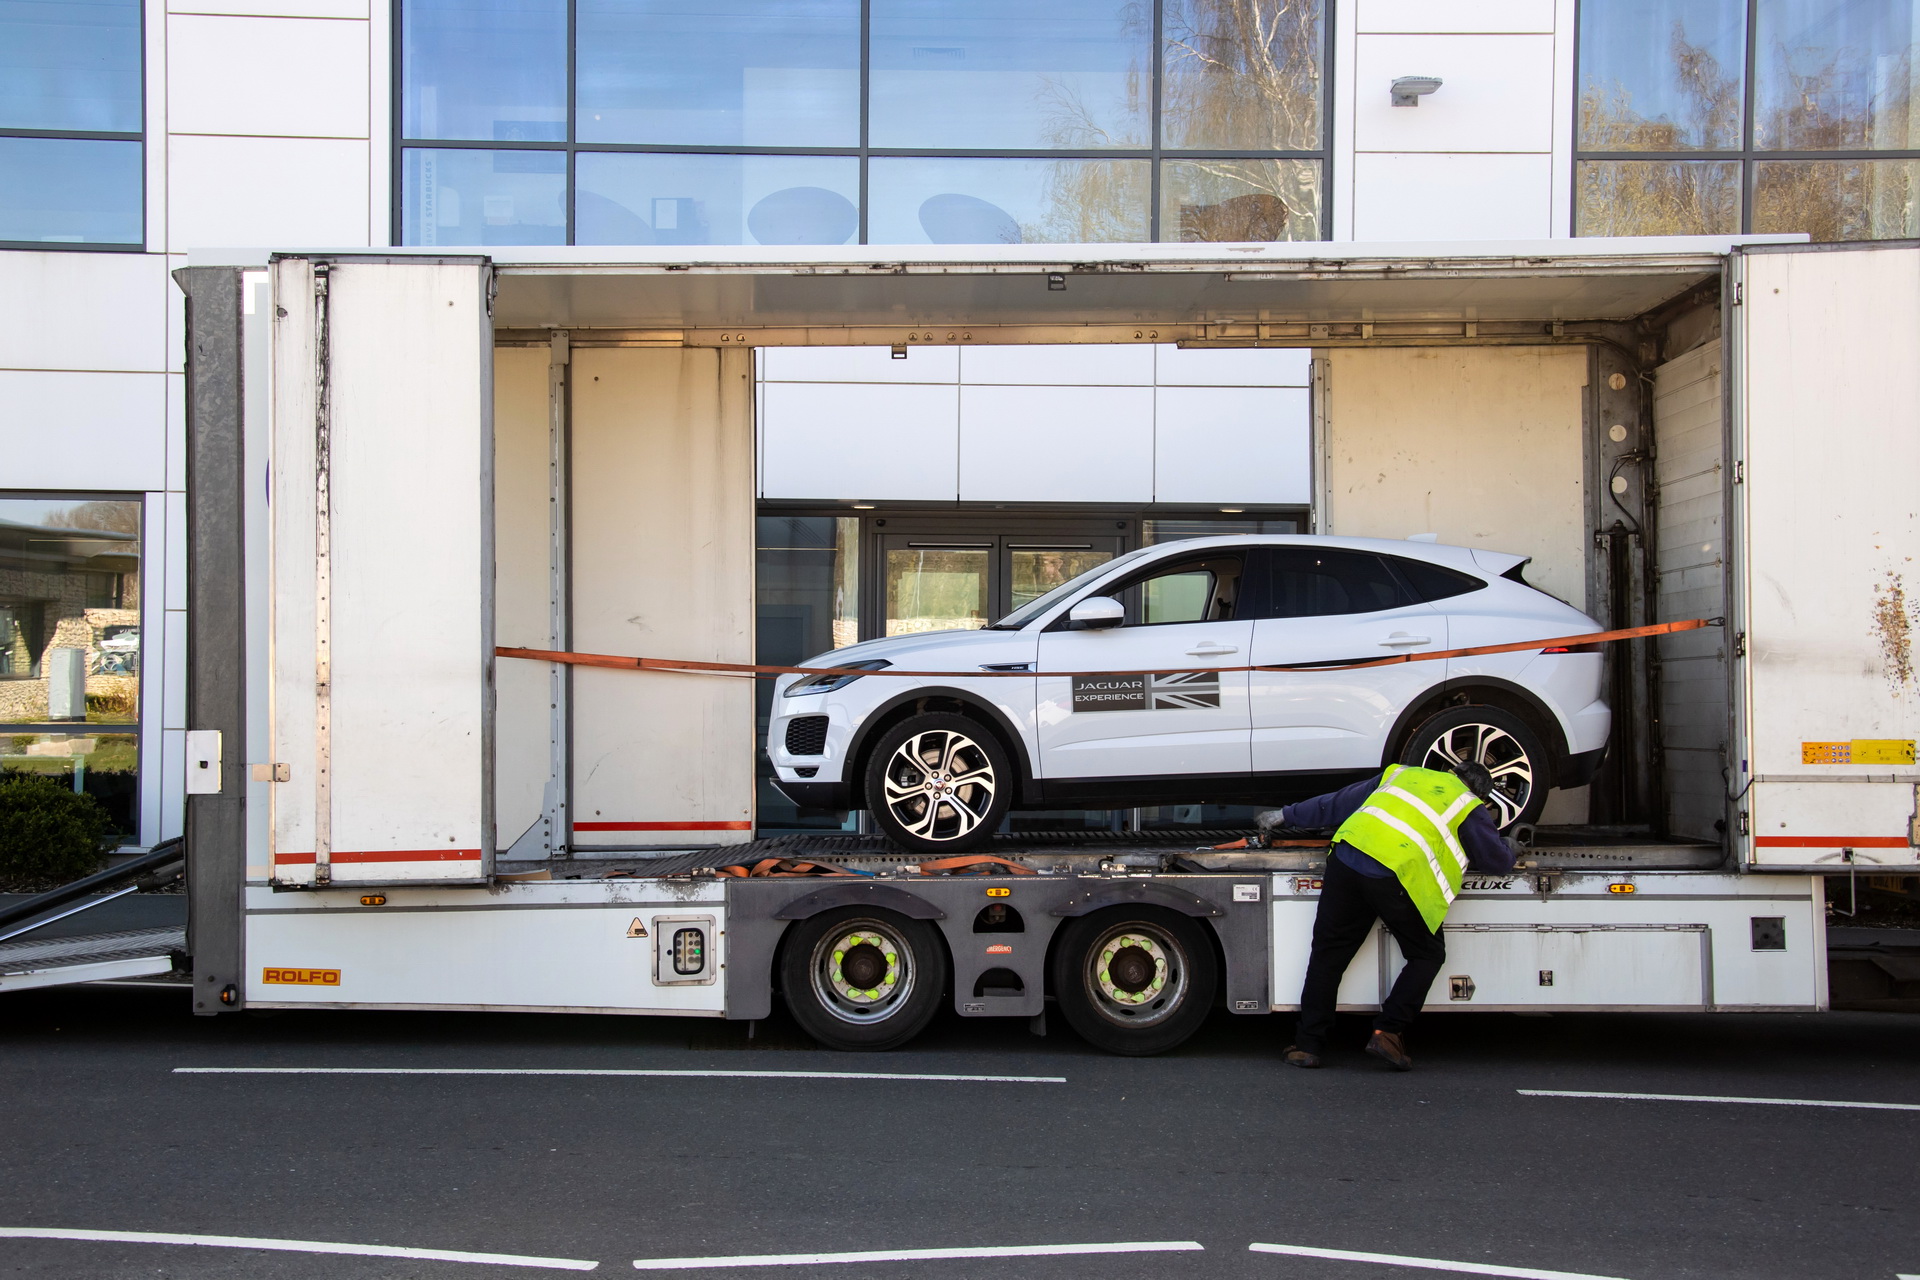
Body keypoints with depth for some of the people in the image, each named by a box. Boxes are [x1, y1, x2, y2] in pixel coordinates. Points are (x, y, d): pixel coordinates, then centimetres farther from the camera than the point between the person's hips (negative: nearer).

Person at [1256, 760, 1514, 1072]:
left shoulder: (1404, 774, 29)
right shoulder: (1470, 809, 16)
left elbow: (1336, 803, 32)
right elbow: (1500, 862, 21)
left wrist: (1286, 816, 40)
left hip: (1347, 856, 4)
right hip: (1398, 873, -4)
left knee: (1328, 953, 13)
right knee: (1427, 955, 17)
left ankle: (1307, 1045, 12)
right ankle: (1388, 1033, 4)